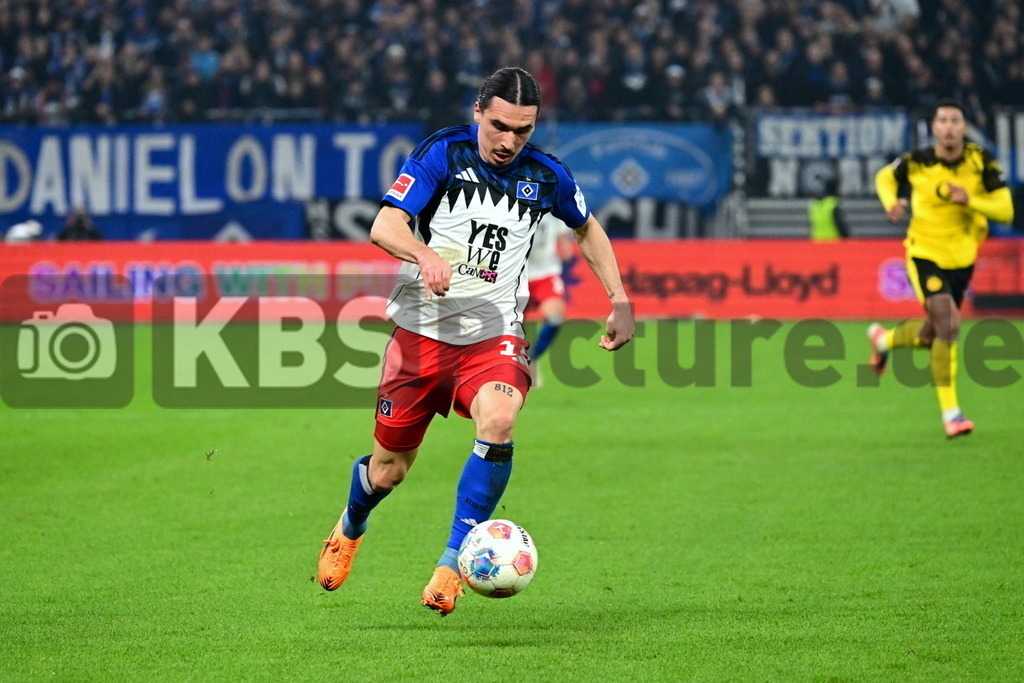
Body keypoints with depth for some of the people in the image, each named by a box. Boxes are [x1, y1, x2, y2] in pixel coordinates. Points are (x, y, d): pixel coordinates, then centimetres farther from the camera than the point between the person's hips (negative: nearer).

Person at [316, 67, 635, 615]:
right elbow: (384, 226, -20)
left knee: (498, 421, -32)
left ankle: (453, 561, -22)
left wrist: (620, 302, 15)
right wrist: (425, 254, -41)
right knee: (388, 469, 8)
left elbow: (588, 229, 22)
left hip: (494, 333, 1)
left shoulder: (545, 176, 0)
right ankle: (350, 530, 45)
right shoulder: (442, 153, -9)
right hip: (421, 329, -1)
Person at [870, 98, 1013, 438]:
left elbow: (1006, 210, -13)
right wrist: (891, 202, -13)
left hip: (962, 257, 4)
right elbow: (885, 177, 8)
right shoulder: (917, 162, -14)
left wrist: (970, 199, -29)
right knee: (947, 323, -21)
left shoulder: (981, 161, -12)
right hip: (924, 253, -4)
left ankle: (884, 339, 50)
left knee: (931, 336, 15)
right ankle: (950, 412, -13)